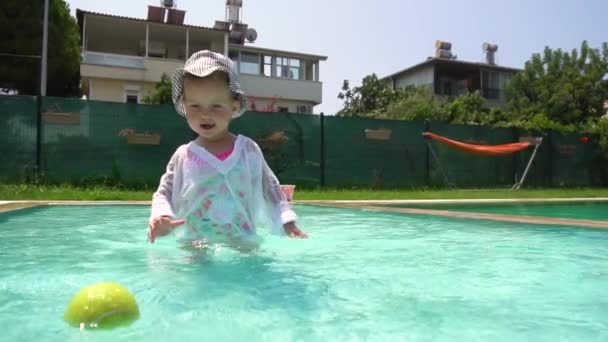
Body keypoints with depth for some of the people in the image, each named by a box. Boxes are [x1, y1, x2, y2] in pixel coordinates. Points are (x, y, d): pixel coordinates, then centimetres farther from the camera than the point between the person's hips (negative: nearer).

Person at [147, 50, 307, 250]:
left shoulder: (249, 150, 2)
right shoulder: (183, 156, 2)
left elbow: (271, 190, 9)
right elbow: (163, 194, 6)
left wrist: (288, 224, 1)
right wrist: (162, 219, -15)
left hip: (243, 245, 0)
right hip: (194, 245, 0)